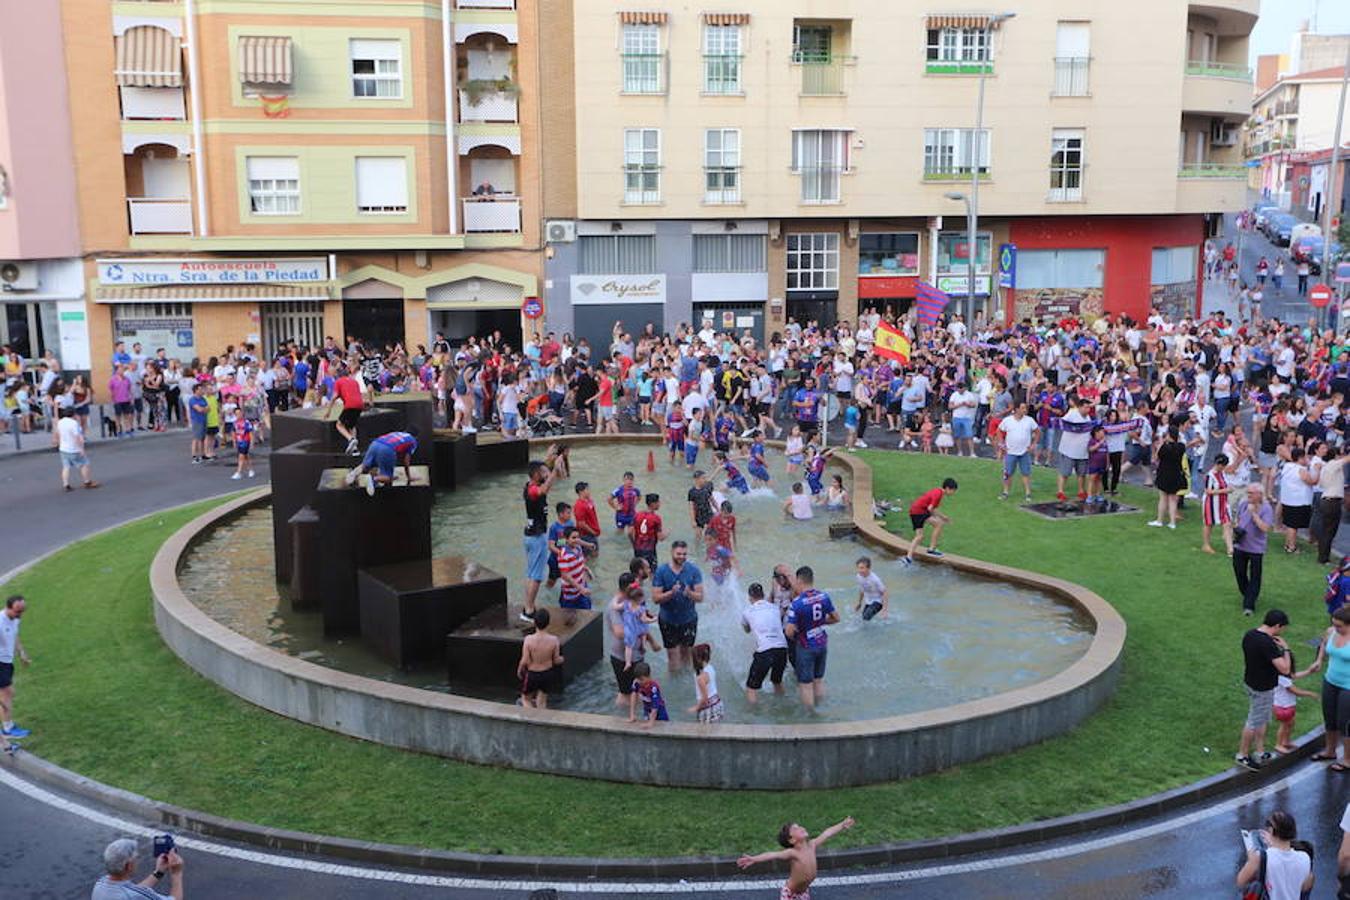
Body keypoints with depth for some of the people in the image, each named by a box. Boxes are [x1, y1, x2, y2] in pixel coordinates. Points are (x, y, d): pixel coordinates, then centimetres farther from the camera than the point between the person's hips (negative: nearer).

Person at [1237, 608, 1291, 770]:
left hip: (1250, 682, 9)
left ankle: (1259, 752, 35)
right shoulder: (1268, 644, -30)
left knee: (1262, 719, 23)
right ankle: (1242, 755, 22)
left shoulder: (1249, 635, -2)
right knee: (1254, 722, 8)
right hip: (1263, 689, -9)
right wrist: (1285, 649, -16)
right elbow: (1284, 669, -30)